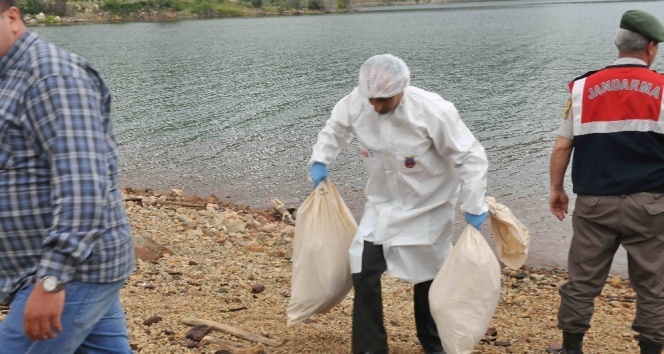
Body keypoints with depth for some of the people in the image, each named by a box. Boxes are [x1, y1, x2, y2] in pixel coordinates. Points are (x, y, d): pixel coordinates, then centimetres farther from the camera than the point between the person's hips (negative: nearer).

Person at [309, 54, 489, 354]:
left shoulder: (434, 111, -28)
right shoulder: (356, 102, -17)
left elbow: (470, 157, -19)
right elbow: (336, 127, 6)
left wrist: (474, 206, -19)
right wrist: (320, 160, -6)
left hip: (429, 206, -3)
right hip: (383, 203, 3)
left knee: (428, 274, 12)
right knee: (364, 270, -5)